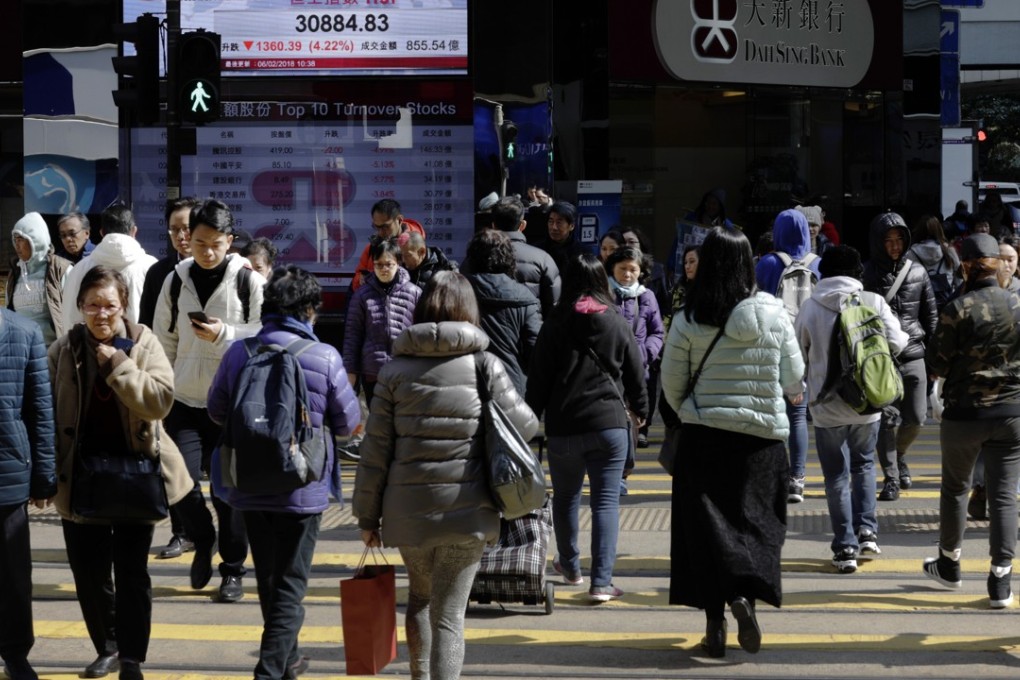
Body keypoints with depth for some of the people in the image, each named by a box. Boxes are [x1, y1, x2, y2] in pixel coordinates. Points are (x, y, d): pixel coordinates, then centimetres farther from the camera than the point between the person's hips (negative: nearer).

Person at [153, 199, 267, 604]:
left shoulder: (249, 281, -4)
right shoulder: (176, 280, 7)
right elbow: (164, 342, 12)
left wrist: (225, 335, -19)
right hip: (185, 400, 2)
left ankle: (233, 570, 16)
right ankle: (202, 542, 20)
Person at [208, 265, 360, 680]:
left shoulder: (238, 353, -5)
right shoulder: (325, 358, -14)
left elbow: (217, 411, 7)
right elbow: (348, 421, -4)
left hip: (249, 488, 4)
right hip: (302, 490, -4)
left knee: (268, 579, 20)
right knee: (290, 584, 5)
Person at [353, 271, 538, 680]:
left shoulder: (397, 369, 1)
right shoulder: (483, 365, -4)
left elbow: (376, 449, 1)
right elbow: (524, 426, 2)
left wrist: (368, 515, 8)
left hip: (408, 508, 2)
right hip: (467, 509, -2)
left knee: (419, 596, 26)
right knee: (448, 614, 0)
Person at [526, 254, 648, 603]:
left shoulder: (554, 326, -2)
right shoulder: (618, 323, 1)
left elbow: (538, 378, 0)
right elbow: (636, 374, 8)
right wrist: (640, 409, 24)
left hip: (563, 427, 0)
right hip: (610, 424, 0)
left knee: (566, 497, 19)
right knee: (606, 501, -1)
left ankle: (570, 567, 35)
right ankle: (601, 581, -9)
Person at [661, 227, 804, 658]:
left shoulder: (689, 320, -7)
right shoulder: (773, 314, -5)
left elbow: (672, 383, 0)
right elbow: (794, 379, 2)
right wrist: (788, 394, 25)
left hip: (703, 434, 0)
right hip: (763, 433, 0)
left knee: (706, 525, 8)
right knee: (756, 521, 11)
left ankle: (715, 622, 5)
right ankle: (745, 594, -13)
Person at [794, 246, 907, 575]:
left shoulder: (810, 307, -5)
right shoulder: (874, 302, -7)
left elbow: (800, 351, 3)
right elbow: (895, 343, -8)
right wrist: (906, 337, 15)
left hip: (827, 404, -1)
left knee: (837, 476, 8)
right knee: (864, 465, 23)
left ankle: (846, 547, 6)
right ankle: (866, 529, 13)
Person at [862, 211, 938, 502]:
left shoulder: (917, 273, 8)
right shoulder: (866, 274, -2)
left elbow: (931, 316, 14)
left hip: (913, 357, 3)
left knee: (916, 418, 6)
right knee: (887, 418, -6)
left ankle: (899, 456, 35)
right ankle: (891, 478, 4)